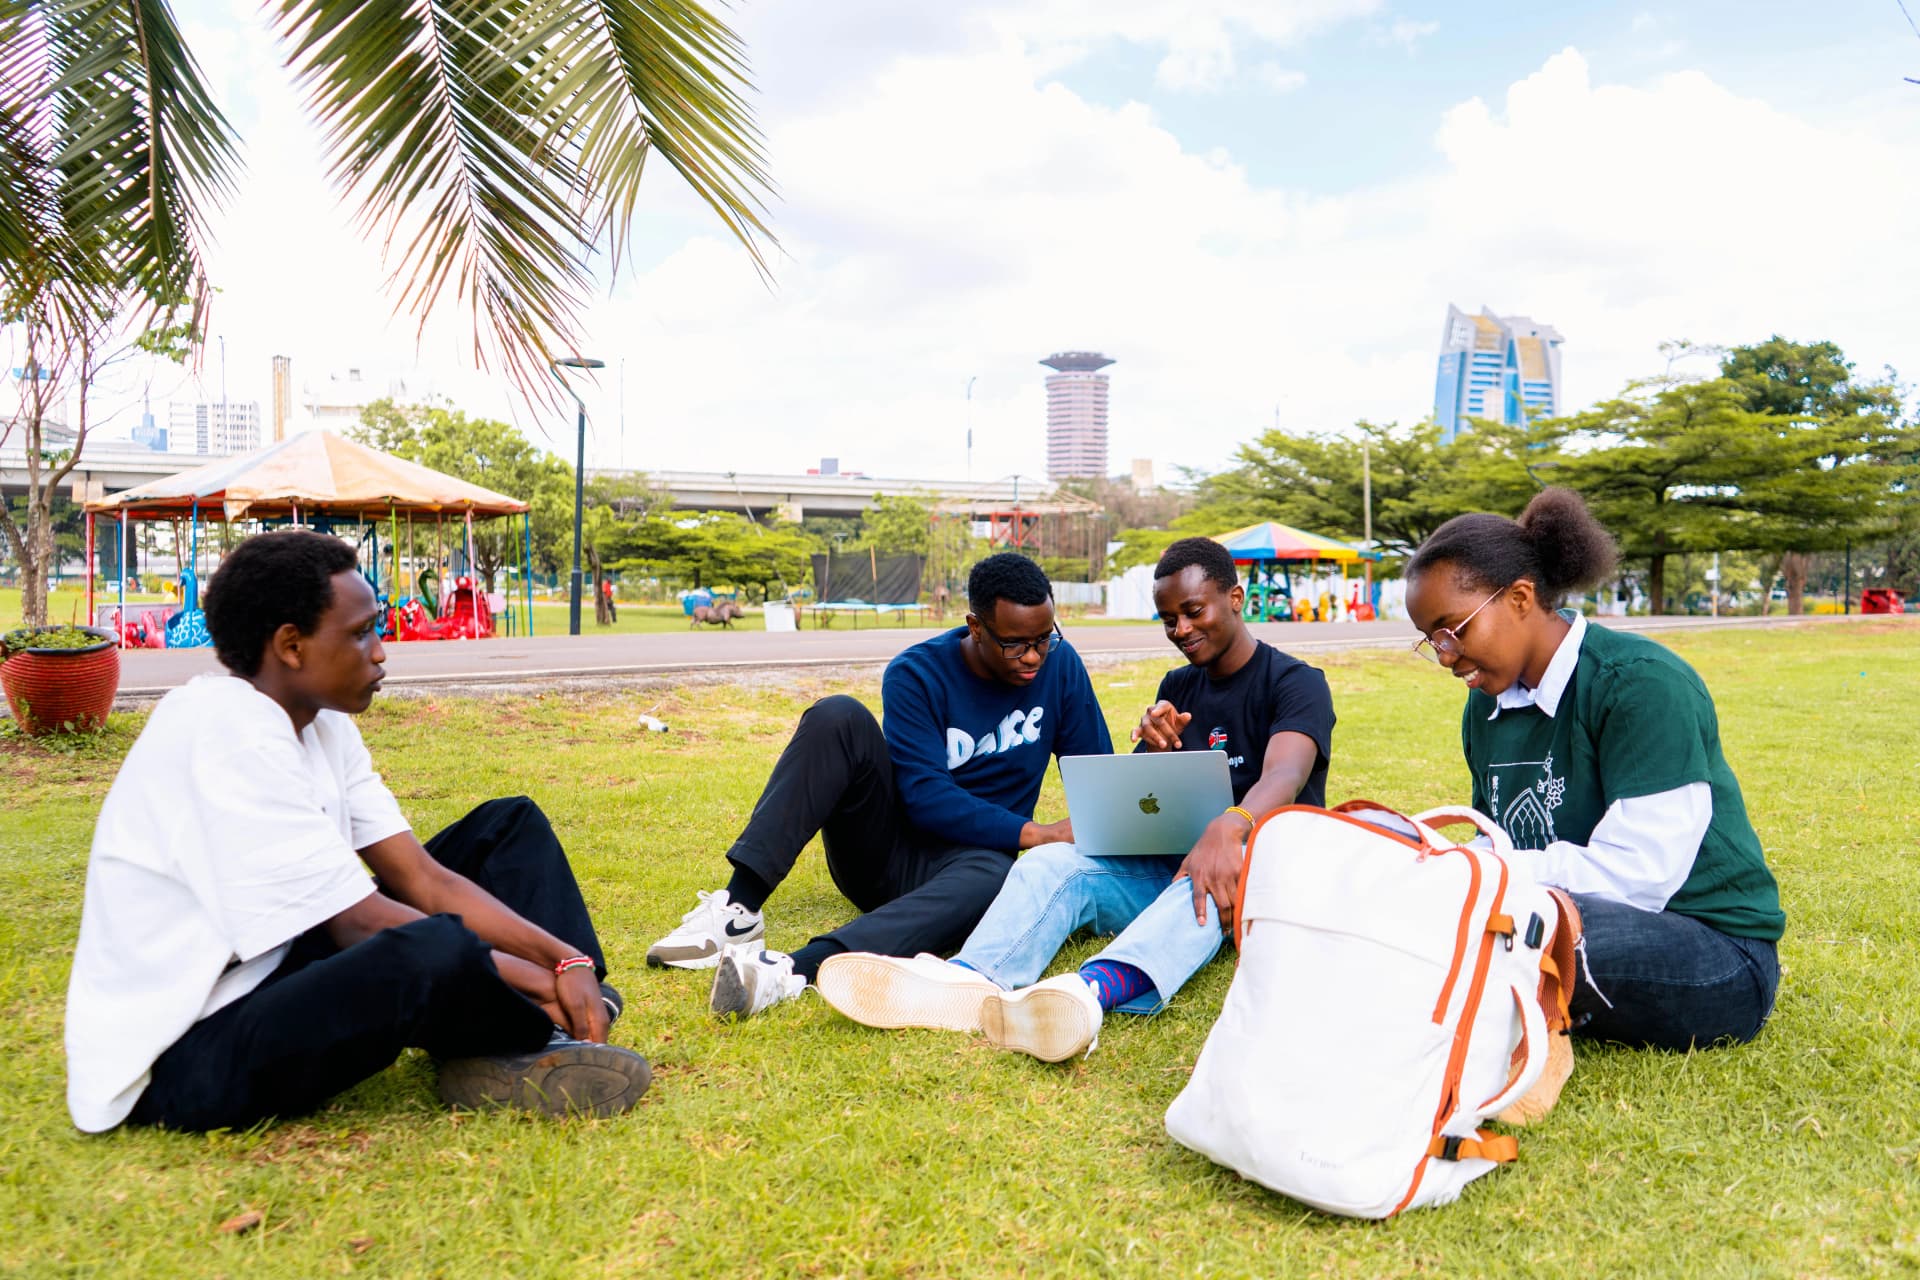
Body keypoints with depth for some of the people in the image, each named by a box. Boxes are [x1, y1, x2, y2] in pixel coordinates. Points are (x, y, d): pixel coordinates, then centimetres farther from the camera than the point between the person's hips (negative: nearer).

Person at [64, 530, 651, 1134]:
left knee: (509, 824, 7)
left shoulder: (321, 724, 4)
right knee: (434, 949, -38)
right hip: (182, 1058, -10)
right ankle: (540, 1039, -6)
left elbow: (423, 879, -1)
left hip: (280, 971, 10)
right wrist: (539, 976, -17)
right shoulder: (227, 738, -24)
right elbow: (361, 924, -25)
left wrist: (564, 958, -13)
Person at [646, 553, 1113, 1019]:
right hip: (879, 846, 0)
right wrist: (1030, 833, -27)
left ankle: (794, 969, -56)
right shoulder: (916, 675, -10)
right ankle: (738, 909, -34)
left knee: (993, 875, -39)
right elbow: (924, 796, -18)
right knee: (838, 716, -27)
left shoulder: (1060, 665, -1)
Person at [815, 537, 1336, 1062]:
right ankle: (967, 980, -51)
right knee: (1052, 862, -21)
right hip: (1167, 870, 5)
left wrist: (1228, 829, -47)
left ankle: (1094, 989, -68)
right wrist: (1153, 752, -10)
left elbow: (1284, 776, -24)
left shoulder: (1296, 682, -2)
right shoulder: (1178, 688, 18)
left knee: (1211, 876, -41)